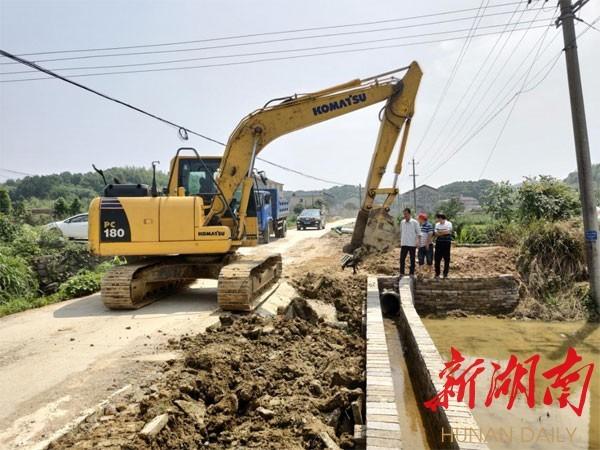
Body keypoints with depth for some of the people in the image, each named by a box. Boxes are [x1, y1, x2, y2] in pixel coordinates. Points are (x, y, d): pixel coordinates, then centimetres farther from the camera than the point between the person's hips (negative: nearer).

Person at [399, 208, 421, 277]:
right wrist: (400, 241, 15)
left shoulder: (414, 222, -4)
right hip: (404, 244, 4)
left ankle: (412, 273, 12)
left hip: (412, 244, -4)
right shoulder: (402, 222, 9)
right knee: (402, 259, 2)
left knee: (412, 259, 4)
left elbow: (418, 233, -3)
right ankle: (402, 273, 10)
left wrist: (418, 241, -15)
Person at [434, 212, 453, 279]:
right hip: (439, 243, 4)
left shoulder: (449, 223, -4)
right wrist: (444, 232, -9)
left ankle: (445, 274, 13)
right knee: (437, 259, 3)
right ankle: (437, 274, 13)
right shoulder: (437, 224, 10)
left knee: (446, 259, 2)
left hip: (446, 243, -4)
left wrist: (439, 232, -5)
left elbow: (448, 231, -16)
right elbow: (436, 234, 4)